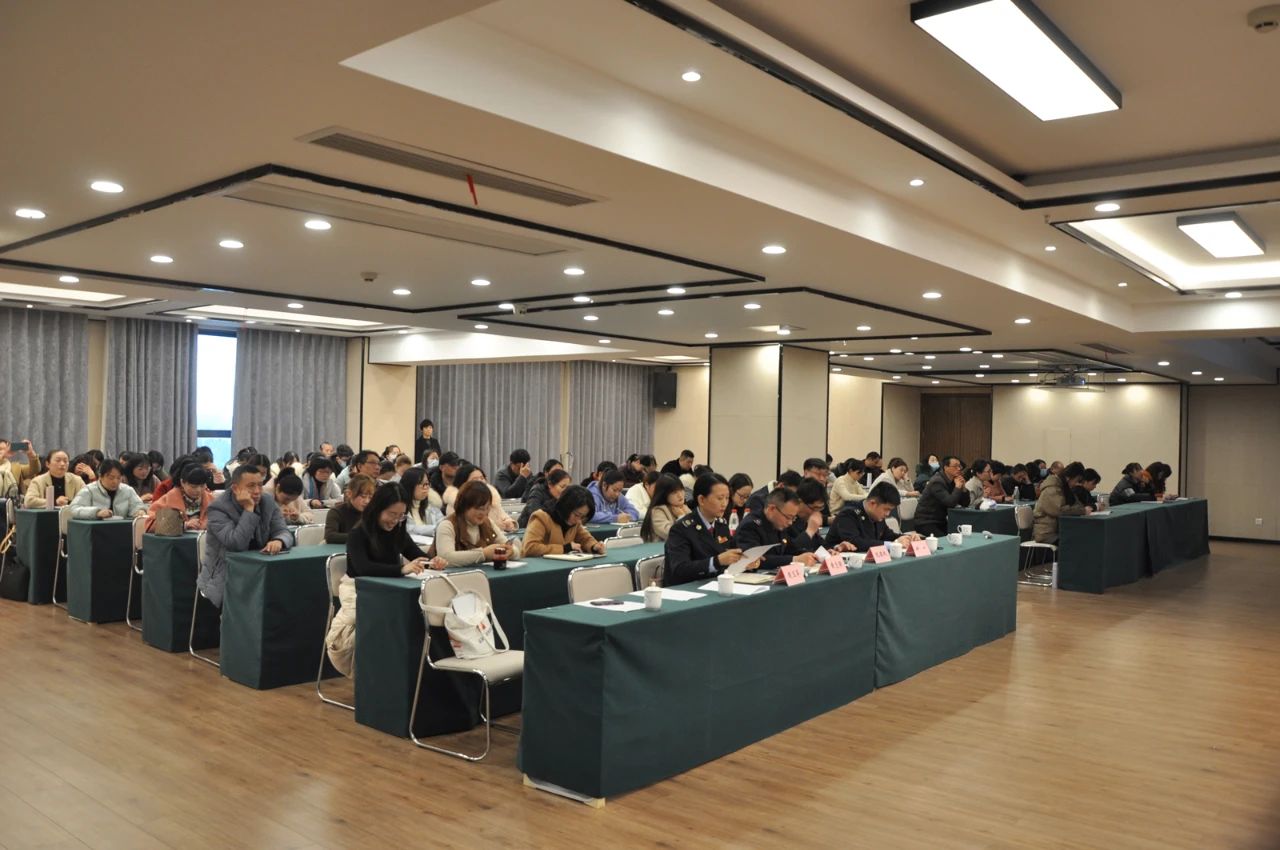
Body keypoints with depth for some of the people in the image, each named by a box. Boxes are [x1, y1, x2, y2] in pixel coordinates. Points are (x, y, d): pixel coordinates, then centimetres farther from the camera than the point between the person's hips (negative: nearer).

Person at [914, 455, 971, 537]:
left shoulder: (953, 481, 8)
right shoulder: (937, 482, -17)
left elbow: (965, 504, 8)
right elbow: (950, 503, -28)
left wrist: (963, 487, -6)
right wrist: (958, 487, -16)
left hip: (940, 521, 8)